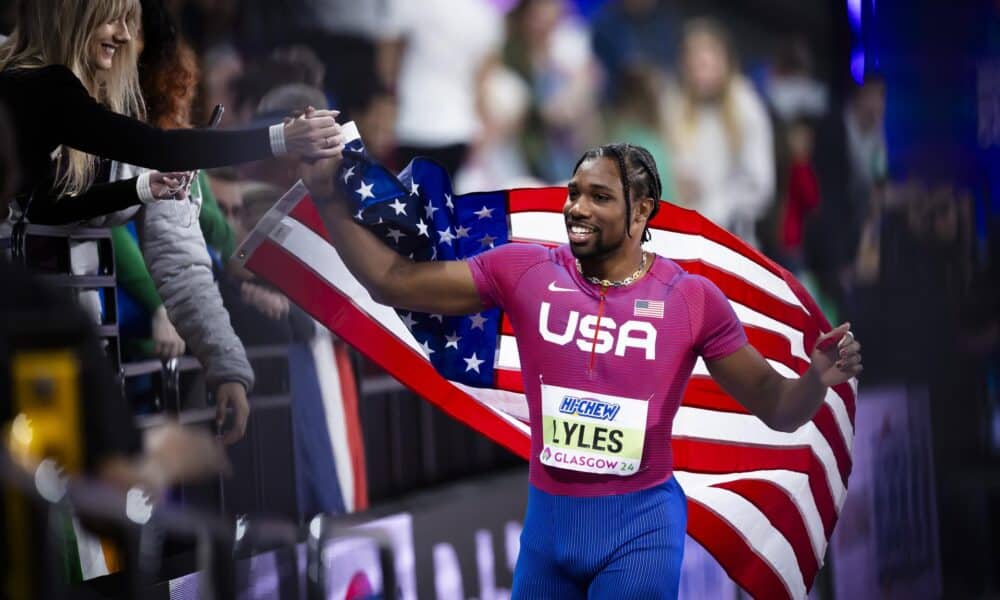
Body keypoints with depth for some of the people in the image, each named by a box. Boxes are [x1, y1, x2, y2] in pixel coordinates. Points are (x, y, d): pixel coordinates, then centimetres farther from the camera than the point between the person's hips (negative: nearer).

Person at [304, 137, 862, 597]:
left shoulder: (693, 298, -5)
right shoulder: (523, 271, -2)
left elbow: (776, 408, 0)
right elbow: (392, 282, 0)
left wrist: (818, 379, -22)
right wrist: (330, 200, -9)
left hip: (640, 524, -2)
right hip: (548, 517, 2)